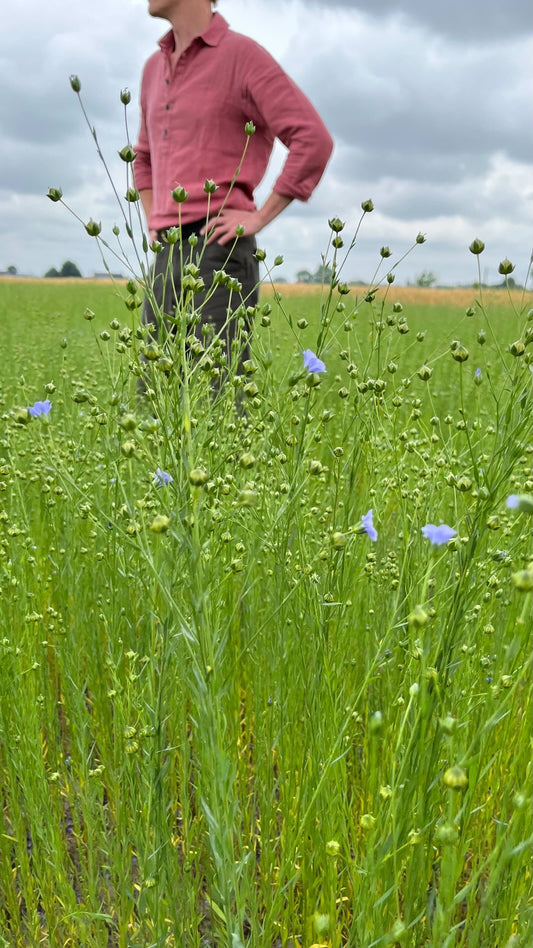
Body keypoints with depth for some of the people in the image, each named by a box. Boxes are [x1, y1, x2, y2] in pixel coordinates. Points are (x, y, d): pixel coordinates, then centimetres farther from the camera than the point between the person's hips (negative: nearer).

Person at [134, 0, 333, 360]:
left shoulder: (243, 54, -2)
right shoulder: (156, 67, 21)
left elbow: (314, 141, -11)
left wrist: (259, 217, -12)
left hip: (219, 253, -7)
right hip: (167, 260, 8)